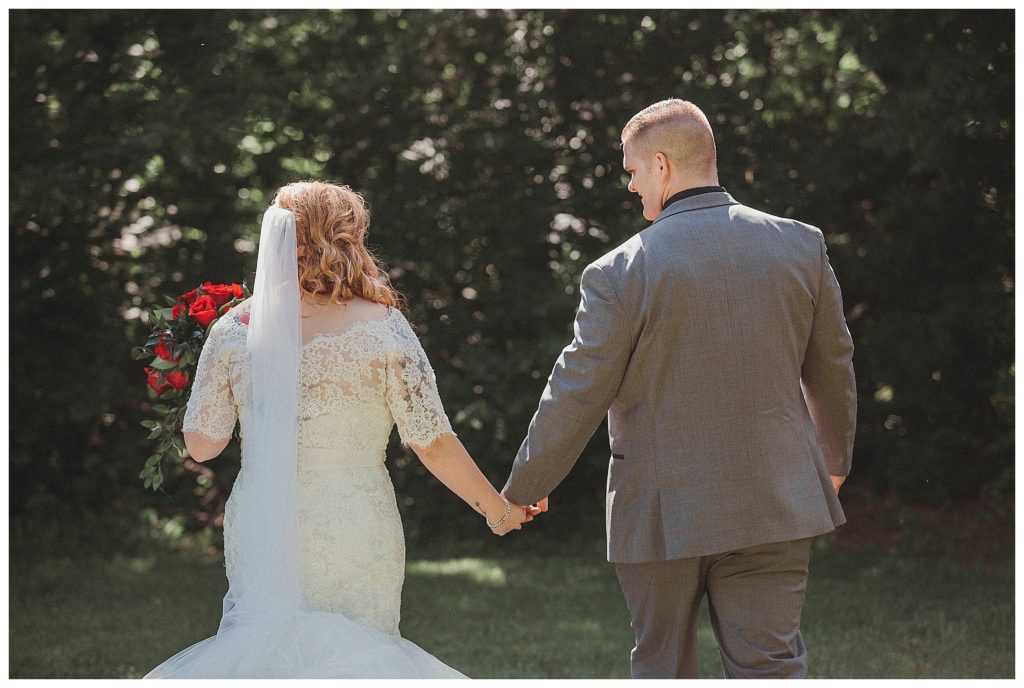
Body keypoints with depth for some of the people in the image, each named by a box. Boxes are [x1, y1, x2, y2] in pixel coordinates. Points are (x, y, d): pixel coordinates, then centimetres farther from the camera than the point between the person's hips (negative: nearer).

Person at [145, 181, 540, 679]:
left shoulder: (235, 330, -2)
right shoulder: (381, 327, -7)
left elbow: (201, 444, 1)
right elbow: (434, 445, -6)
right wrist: (498, 510, 7)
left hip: (261, 534, 2)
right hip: (355, 538, -2)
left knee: (261, 650, 14)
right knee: (357, 659, 10)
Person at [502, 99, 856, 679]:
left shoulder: (621, 273, -13)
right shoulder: (800, 245, -1)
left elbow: (575, 397, -6)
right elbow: (832, 367, 11)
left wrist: (524, 489, 10)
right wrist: (835, 456, 29)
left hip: (662, 514, -2)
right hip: (774, 504, 2)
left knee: (663, 667, 15)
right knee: (772, 666, 4)